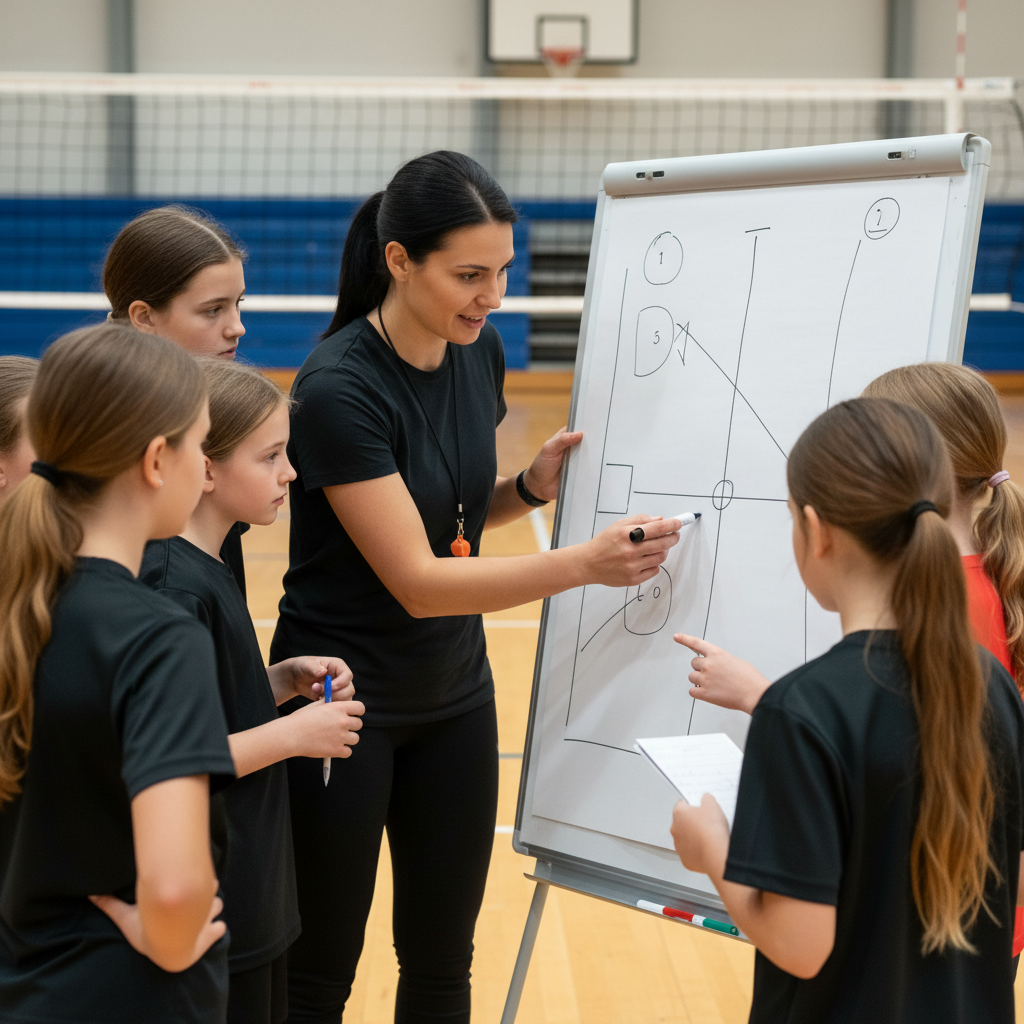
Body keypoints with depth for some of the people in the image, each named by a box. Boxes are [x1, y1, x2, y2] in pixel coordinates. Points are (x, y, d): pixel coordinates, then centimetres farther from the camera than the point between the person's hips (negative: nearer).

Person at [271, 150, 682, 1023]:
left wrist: (533, 485, -8)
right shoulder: (341, 387, -23)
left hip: (455, 698, 6)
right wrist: (585, 563, -34)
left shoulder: (479, 351, -2)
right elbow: (417, 580, -25)